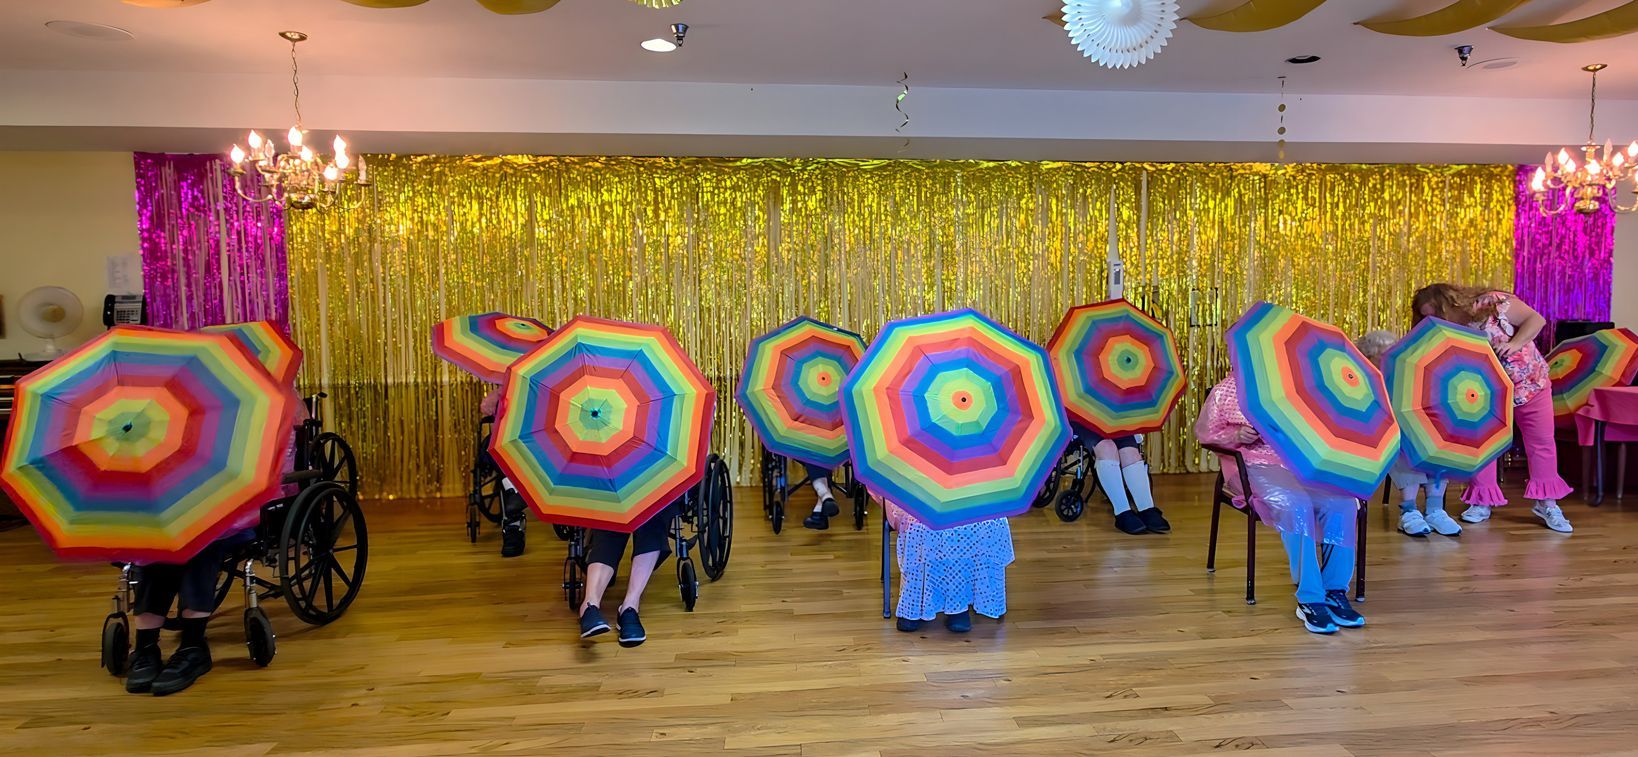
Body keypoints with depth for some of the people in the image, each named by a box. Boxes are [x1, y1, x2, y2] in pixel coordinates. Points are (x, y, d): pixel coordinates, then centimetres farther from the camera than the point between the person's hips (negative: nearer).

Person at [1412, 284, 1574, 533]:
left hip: (1530, 382, -2)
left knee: (1542, 442, 4)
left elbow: (1536, 319, -19)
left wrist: (1515, 344, -31)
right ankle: (1482, 502, 10)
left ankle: (1547, 504, 15)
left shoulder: (1492, 303, -22)